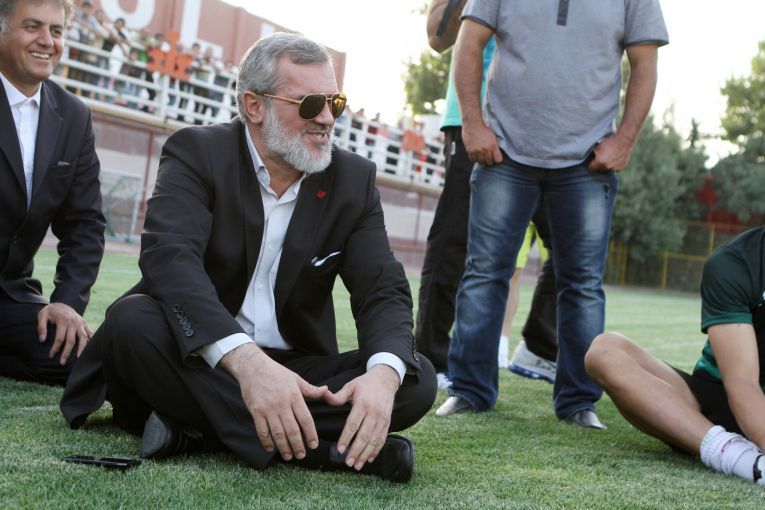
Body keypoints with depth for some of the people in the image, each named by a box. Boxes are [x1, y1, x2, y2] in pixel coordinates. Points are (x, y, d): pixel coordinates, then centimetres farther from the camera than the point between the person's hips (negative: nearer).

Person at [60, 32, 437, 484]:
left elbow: (385, 290, -6)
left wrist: (384, 373, -31)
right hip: (199, 358, -3)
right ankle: (327, 447, -31)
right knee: (132, 322, -33)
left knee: (417, 380, -19)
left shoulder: (354, 180, 2)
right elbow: (170, 257, -26)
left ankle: (197, 427, -24)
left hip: (296, 369, 3)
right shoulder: (197, 153, -8)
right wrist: (246, 360, -44)